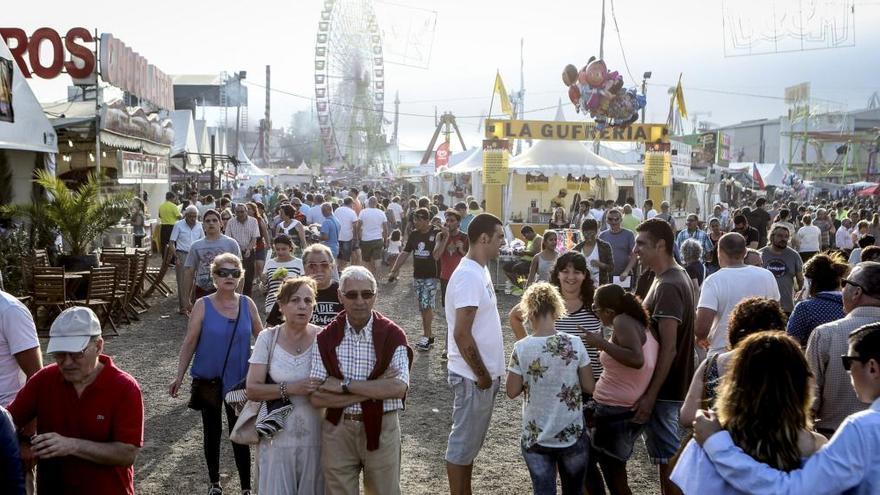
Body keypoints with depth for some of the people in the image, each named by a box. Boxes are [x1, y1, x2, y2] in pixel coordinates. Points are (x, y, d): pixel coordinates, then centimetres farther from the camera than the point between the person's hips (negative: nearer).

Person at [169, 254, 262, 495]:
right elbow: (189, 342, -6)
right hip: (208, 379, 0)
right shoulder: (203, 305, -9)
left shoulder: (247, 304, -4)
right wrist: (179, 376, -7)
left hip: (239, 379, 0)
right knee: (212, 432, 15)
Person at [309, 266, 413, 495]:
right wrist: (374, 391, -17)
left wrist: (345, 386, -19)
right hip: (337, 430, 1)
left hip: (381, 429, -1)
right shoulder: (326, 338, -4)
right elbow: (316, 397, -12)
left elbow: (399, 388, -19)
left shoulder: (392, 335, -7)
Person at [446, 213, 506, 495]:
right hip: (473, 377, -10)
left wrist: (488, 373, 16)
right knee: (463, 442, 3)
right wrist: (482, 376, -17)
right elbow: (461, 334, -25)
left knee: (471, 441, 18)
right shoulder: (469, 276, -21)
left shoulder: (479, 271, 9)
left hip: (483, 374, 10)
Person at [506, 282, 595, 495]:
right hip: (572, 436, 1)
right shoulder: (575, 344, -10)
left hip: (536, 438, -1)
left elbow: (512, 391, -6)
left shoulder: (522, 348, -13)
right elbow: (589, 387, -3)